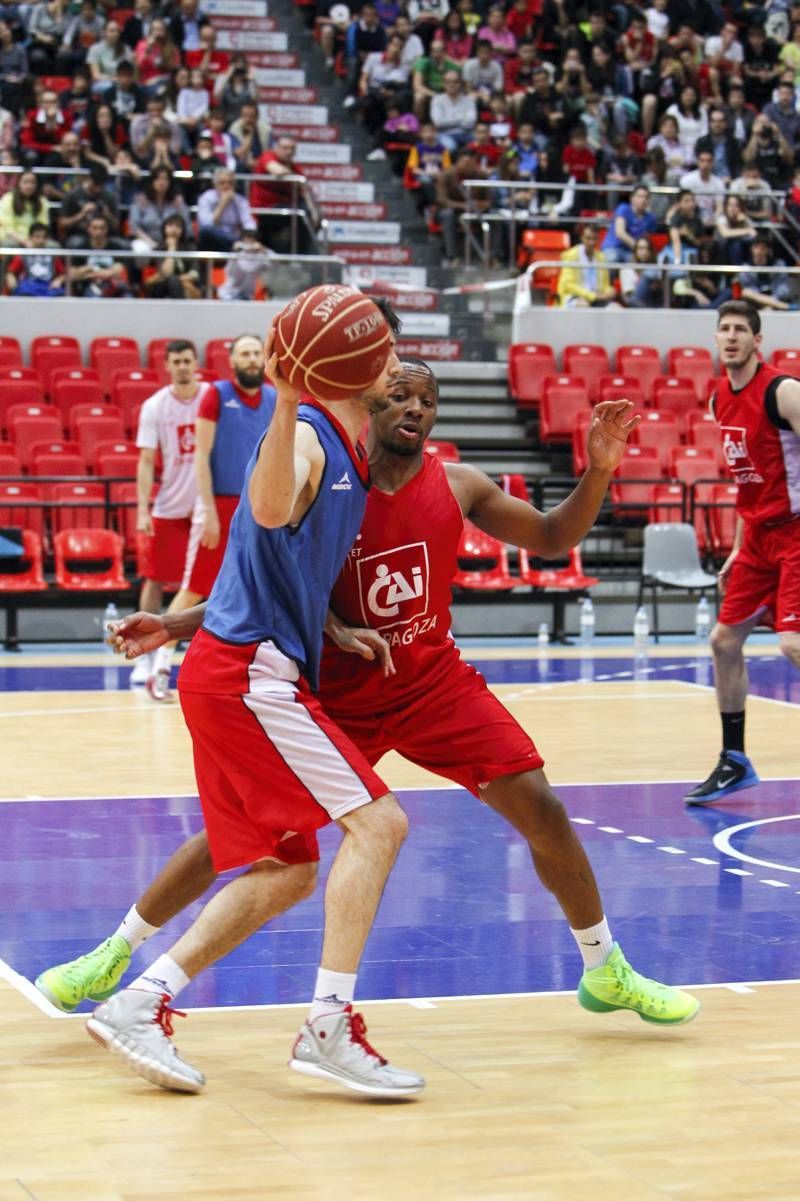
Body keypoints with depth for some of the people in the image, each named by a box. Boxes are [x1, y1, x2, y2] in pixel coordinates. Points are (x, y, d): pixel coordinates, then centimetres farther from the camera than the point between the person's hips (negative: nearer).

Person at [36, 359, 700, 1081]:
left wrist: (599, 470, -13)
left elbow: (552, 540, 4)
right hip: (339, 693, -2)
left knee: (542, 811, -6)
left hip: (436, 683, 2)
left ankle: (607, 972, 14)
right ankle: (112, 957, 13)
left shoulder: (458, 486, -6)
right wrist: (173, 626, -13)